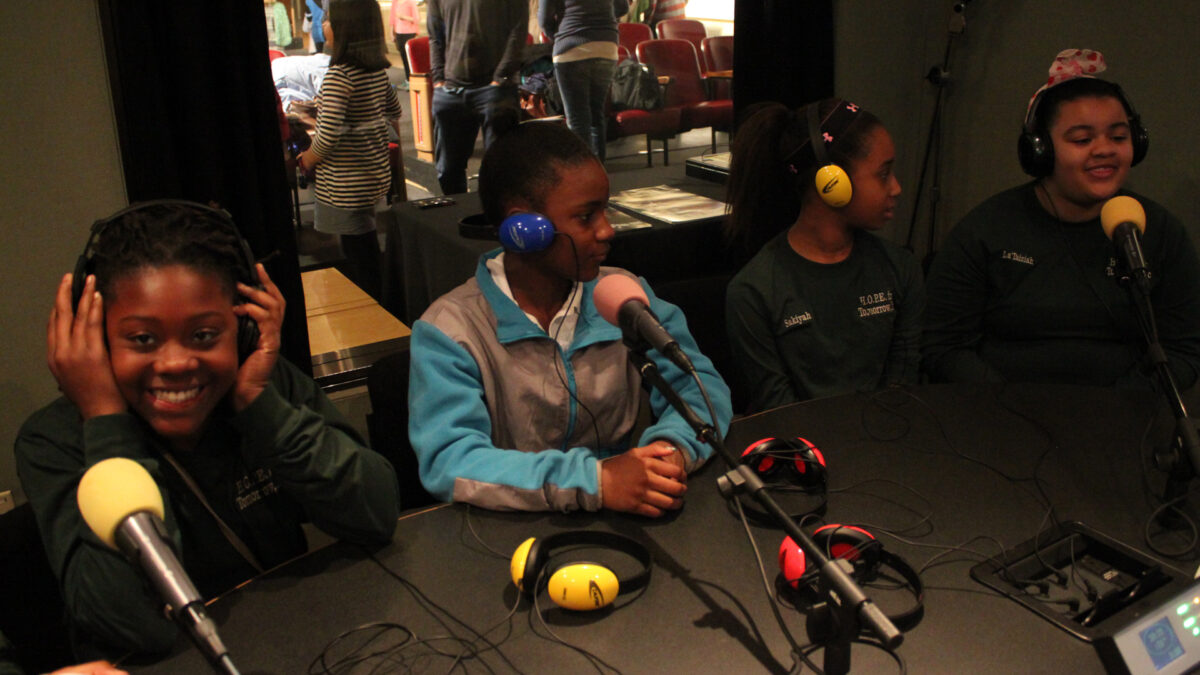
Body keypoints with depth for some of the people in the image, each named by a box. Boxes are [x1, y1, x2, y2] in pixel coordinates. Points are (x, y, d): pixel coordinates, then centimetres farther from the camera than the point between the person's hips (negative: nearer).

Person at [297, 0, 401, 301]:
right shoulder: (378, 69, 4)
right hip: (376, 173, 9)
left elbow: (329, 132, -25)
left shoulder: (339, 74, -21)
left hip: (345, 183, -8)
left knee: (357, 254, 2)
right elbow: (393, 109, 20)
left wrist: (308, 158, -8)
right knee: (367, 245, 20)